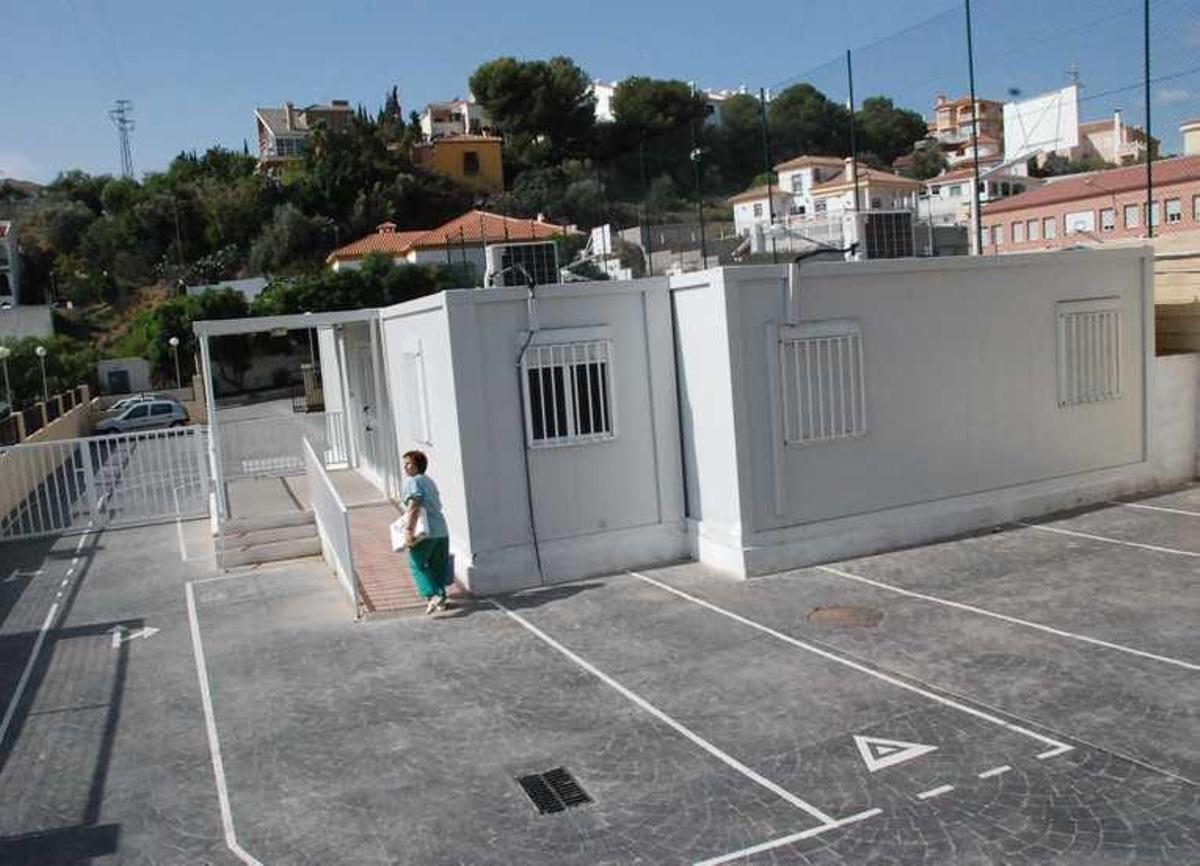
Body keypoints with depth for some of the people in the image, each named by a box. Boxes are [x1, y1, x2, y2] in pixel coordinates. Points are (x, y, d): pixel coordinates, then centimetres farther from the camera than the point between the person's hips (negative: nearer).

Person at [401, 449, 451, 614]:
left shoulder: (412, 482, -7)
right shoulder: (429, 481, 19)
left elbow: (413, 506, -21)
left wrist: (409, 530, -26)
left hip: (424, 533, -8)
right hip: (441, 531, 8)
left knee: (417, 565, 1)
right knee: (437, 567, 15)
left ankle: (431, 596, -13)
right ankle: (441, 598, 20)